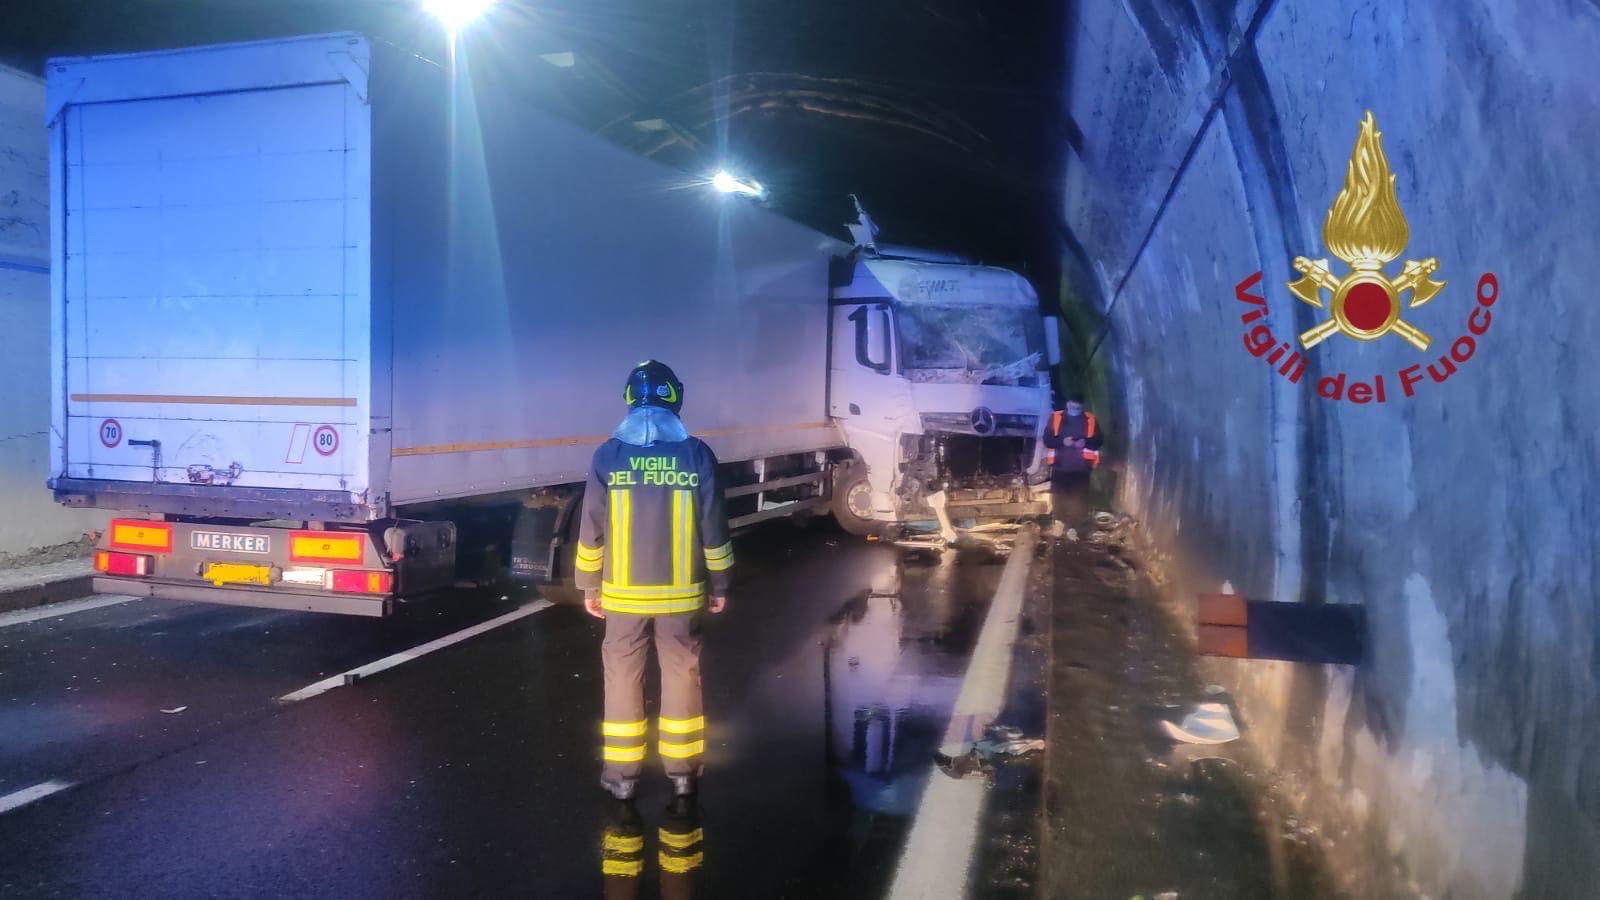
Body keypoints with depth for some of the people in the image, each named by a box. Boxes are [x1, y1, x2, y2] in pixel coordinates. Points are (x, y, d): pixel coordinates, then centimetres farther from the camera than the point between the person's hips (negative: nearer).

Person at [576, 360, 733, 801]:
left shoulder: (608, 455, -7)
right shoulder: (697, 455, -7)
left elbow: (591, 529, -3)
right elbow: (713, 530, -3)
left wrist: (590, 585, 8)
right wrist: (720, 584, 8)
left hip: (623, 592, 0)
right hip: (681, 591, 0)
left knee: (623, 675, 11)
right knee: (681, 673, 12)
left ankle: (622, 772, 18)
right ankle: (682, 770, 21)